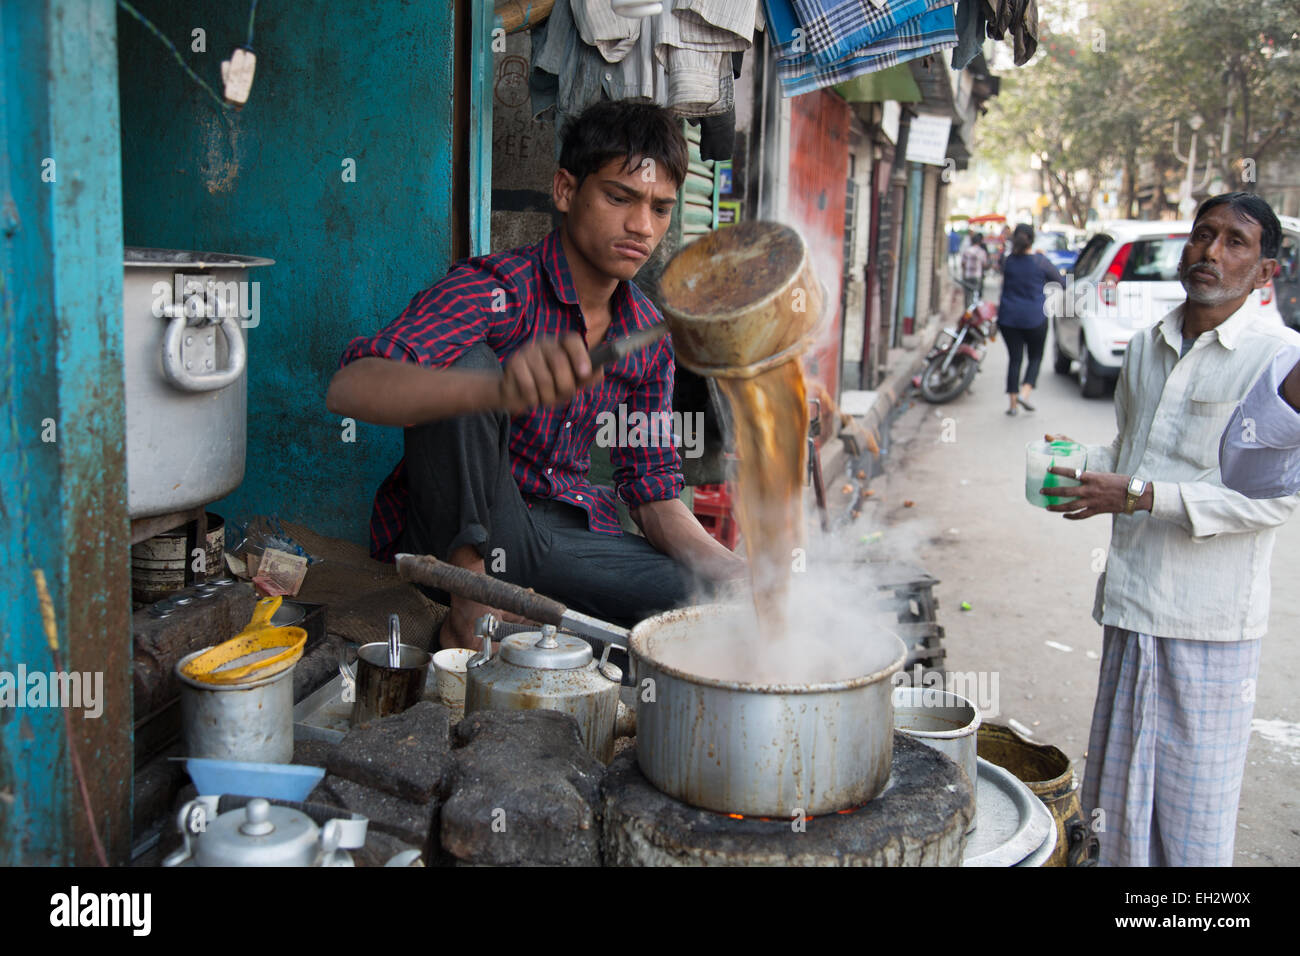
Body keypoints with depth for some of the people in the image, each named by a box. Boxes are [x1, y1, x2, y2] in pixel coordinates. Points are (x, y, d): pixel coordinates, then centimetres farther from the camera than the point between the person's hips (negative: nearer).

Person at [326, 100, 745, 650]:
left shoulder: (648, 336, 4)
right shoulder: (496, 289, -17)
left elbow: (653, 493, 7)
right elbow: (349, 390, -33)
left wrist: (733, 569, -14)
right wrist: (500, 388, -53)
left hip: (559, 532, 6)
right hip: (456, 528, -5)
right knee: (467, 363, -30)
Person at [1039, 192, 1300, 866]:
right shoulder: (1146, 346, 11)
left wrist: (1139, 496, -21)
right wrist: (1083, 468, 3)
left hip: (1211, 616, -6)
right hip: (1131, 601, 6)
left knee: (1195, 799, 3)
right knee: (1121, 783, 14)